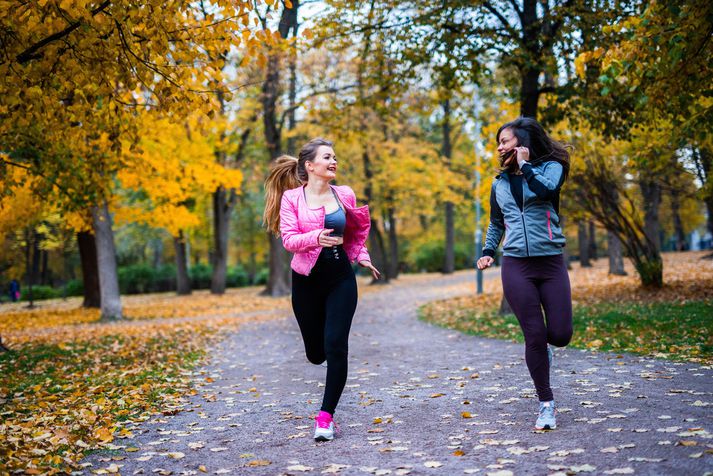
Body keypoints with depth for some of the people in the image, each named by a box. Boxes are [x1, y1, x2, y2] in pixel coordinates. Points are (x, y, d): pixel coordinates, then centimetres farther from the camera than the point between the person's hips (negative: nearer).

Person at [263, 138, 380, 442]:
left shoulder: (345, 195, 2)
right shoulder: (291, 197, -5)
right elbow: (288, 239, -14)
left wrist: (361, 256, 11)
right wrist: (315, 237, -31)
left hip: (340, 278, 1)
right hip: (306, 280, -1)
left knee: (336, 347, -13)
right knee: (315, 353, 9)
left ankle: (326, 416, -3)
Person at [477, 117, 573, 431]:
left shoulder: (550, 167, 2)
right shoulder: (499, 184, 14)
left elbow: (547, 188, -21)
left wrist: (525, 164, -10)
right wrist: (488, 251, 11)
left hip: (551, 263, -2)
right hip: (516, 267, 2)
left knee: (560, 334, -6)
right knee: (534, 335, -5)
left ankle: (542, 348, 31)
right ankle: (546, 405, 5)